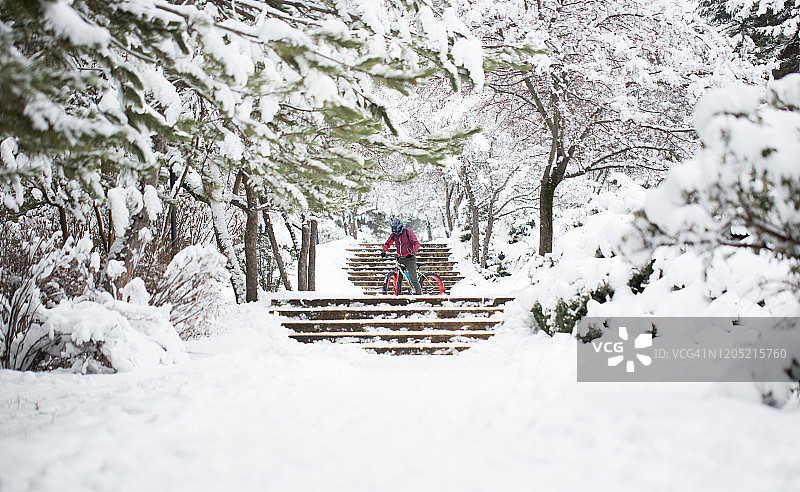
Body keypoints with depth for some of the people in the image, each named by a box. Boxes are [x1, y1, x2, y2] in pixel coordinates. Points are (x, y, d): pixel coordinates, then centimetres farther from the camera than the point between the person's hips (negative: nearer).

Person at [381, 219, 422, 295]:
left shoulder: (408, 232, -10)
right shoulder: (394, 234, 5)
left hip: (409, 258, -5)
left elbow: (417, 244, -14)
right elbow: (387, 243, 13)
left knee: (413, 278, -12)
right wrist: (383, 251, -6)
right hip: (400, 259, 5)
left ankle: (419, 293, -8)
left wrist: (412, 253, -28)